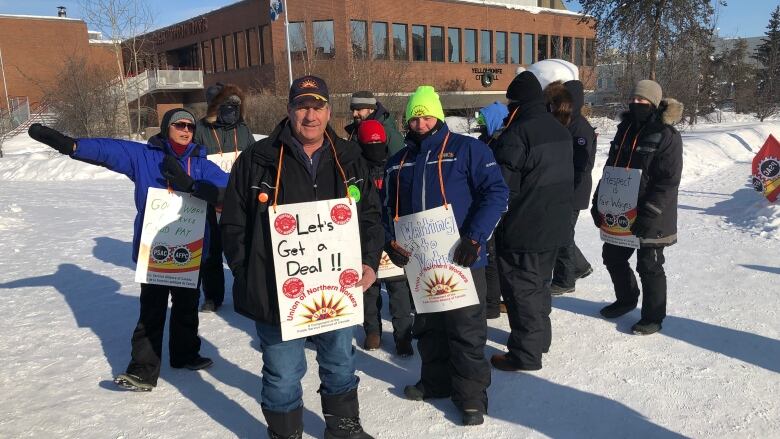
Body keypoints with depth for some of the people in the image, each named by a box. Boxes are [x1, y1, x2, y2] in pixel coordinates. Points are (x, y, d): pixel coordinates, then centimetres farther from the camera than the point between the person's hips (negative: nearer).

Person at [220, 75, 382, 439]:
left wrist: (369, 262, -3)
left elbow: (371, 215, 9)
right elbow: (233, 224, -4)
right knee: (283, 375, 10)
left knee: (341, 364, 22)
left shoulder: (349, 159, 4)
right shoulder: (257, 160, -7)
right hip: (277, 291, -3)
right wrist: (250, 277, -9)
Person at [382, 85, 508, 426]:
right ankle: (436, 381, 36)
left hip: (461, 259, -5)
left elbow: (496, 193, -12)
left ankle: (471, 393, 19)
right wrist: (390, 241, -2)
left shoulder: (467, 148, -6)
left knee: (466, 331, 4)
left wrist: (475, 238, -22)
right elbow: (388, 208, 16)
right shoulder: (398, 162, 11)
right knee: (428, 327, 18)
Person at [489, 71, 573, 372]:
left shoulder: (516, 135, -20)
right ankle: (540, 336, 35)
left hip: (522, 230, -9)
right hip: (555, 225, 9)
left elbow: (504, 186, -21)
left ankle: (525, 352, 9)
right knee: (539, 282, 21)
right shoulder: (561, 131, 8)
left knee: (521, 287, 2)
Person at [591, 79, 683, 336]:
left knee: (649, 266, 4)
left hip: (651, 218, -7)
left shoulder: (666, 135, -12)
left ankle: (653, 316, 21)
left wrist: (649, 214, -24)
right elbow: (610, 168, 15)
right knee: (612, 257, 17)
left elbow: (668, 181, -17)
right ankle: (626, 299, 40)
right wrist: (599, 201, 10)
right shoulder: (625, 129, 10)